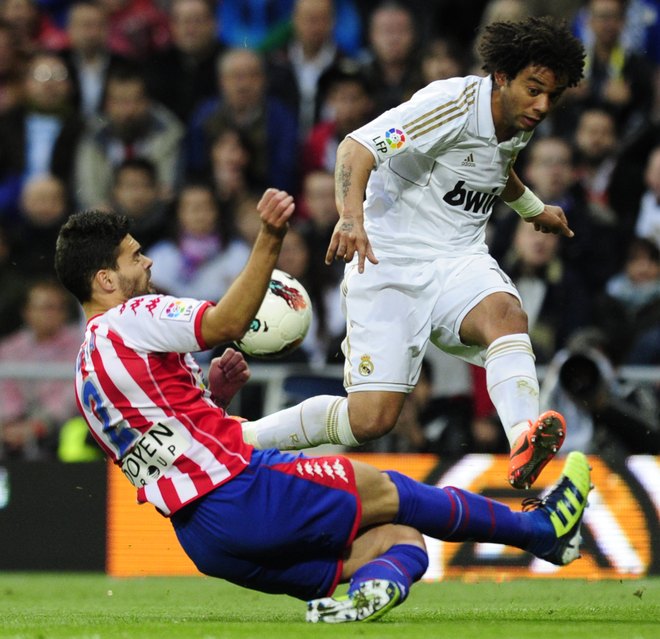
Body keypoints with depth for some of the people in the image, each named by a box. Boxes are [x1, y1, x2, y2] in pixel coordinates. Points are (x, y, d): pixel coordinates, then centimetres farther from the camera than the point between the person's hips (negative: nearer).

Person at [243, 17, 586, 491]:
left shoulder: (520, 123, 8)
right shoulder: (453, 104, -17)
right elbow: (359, 145, -29)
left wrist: (534, 208, 50)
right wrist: (351, 215, -47)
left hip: (460, 261, 6)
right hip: (391, 264, -6)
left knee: (506, 315, -33)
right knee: (371, 419, -16)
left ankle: (524, 445, -57)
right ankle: (238, 438, 6)